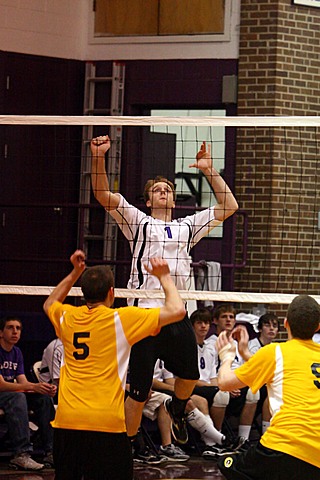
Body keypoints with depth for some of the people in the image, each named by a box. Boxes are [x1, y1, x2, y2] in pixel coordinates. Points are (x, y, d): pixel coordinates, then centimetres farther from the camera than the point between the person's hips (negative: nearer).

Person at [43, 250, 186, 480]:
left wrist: (75, 273, 33)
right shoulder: (121, 319, -5)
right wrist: (164, 276, 11)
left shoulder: (68, 317, 8)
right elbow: (177, 310, -3)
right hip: (105, 424, -5)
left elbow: (49, 304, 35)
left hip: (66, 420, 5)